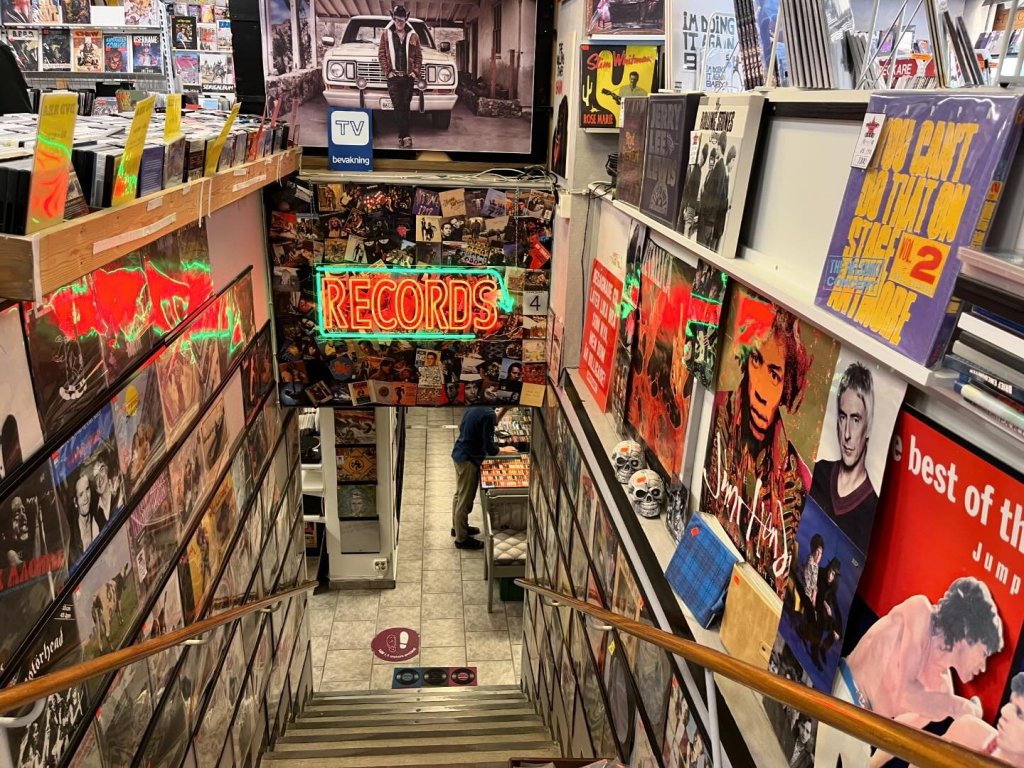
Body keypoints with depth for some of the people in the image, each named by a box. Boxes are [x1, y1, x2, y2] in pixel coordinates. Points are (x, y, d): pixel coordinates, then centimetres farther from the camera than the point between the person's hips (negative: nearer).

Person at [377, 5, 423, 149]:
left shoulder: (413, 36, 8)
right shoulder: (386, 34, 5)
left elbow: (419, 56, 9)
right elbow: (381, 54, 3)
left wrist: (416, 72, -2)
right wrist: (387, 71, -6)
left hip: (408, 77, 1)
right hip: (393, 76, -1)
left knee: (405, 107, 4)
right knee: (398, 106, -10)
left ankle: (402, 136, 10)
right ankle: (406, 137, -14)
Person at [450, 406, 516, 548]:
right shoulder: (488, 413, -25)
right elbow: (489, 448, -21)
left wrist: (504, 409, 8)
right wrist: (504, 450, -2)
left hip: (459, 454, 9)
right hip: (469, 459, -9)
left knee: (460, 495, 24)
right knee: (465, 499, 4)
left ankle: (457, 526, 41)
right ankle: (462, 538, 17)